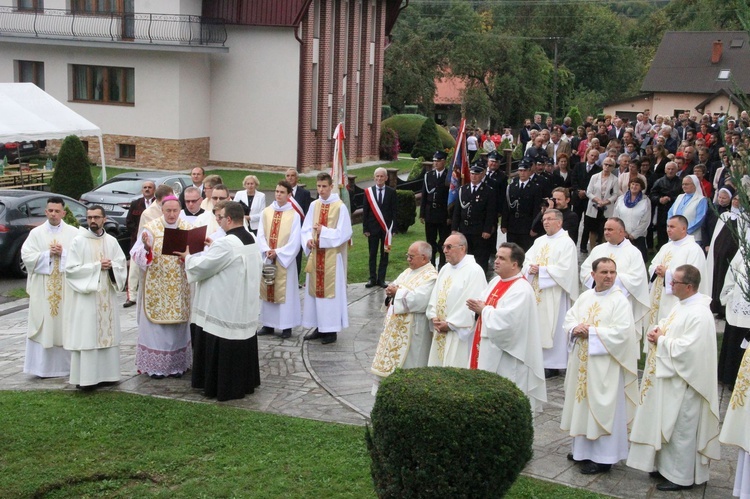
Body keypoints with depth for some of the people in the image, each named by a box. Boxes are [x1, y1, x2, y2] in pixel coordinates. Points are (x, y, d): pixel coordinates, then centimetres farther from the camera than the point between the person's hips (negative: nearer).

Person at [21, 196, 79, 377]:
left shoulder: (73, 233, 4)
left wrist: (63, 253, -14)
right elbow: (26, 256, -2)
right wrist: (48, 254, -11)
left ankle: (67, 365, 9)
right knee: (44, 326, 0)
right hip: (43, 287, 0)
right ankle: (44, 367, 5)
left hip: (67, 286, 0)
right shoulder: (36, 233, 5)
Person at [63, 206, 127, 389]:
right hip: (86, 296, -4)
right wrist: (97, 266, -12)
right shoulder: (78, 241, -3)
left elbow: (122, 264, 9)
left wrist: (111, 266, -12)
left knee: (108, 332, 5)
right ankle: (85, 378, -3)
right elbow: (71, 269, -9)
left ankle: (106, 373, 13)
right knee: (86, 335, -6)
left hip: (107, 296, 4)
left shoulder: (111, 241, 9)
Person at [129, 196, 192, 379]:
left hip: (180, 289, 2)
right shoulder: (151, 229, -5)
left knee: (178, 326, 9)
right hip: (156, 288, -2)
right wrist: (146, 249, -30)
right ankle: (155, 365, 11)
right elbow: (136, 255, -9)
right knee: (155, 326, 2)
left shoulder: (188, 229, 3)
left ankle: (177, 364, 19)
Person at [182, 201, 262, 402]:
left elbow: (201, 266, -15)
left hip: (224, 308, -8)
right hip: (245, 307, 9)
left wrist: (188, 257, 3)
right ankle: (245, 382, 25)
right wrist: (213, 247, 17)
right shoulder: (250, 239, 5)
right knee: (242, 346, 16)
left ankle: (222, 387, 10)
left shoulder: (225, 244, -23)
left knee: (222, 350, 3)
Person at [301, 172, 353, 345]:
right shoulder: (314, 205, 8)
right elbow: (306, 228, 10)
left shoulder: (340, 207, -9)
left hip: (332, 257, -6)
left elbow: (344, 233, -11)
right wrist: (308, 240, -10)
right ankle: (319, 327, 20)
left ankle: (331, 329, 6)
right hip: (315, 255, 6)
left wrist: (323, 232, -16)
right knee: (315, 289, 9)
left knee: (330, 290, -1)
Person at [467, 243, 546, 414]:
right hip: (489, 352, 9)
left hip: (507, 357, -9)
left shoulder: (521, 290, -19)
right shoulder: (496, 281, 11)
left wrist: (483, 309, -14)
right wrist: (478, 307, -5)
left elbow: (506, 320, -29)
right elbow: (486, 306, 19)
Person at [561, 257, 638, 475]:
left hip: (605, 365, -7)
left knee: (602, 408, -1)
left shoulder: (620, 300, -10)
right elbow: (568, 319, 10)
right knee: (582, 403, 14)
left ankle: (603, 458, 6)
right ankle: (582, 448, 28)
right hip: (582, 361, 7)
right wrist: (575, 328, -13)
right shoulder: (585, 297, 10)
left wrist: (590, 331, -17)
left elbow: (621, 332, -19)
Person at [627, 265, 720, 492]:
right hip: (670, 379, 10)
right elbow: (669, 326, 21)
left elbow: (685, 349, -29)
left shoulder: (699, 314, -24)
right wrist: (656, 330, -1)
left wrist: (661, 340, -15)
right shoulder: (682, 305, 8)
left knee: (681, 429, 2)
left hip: (683, 382, -10)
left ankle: (681, 477, 14)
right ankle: (667, 465, 30)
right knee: (668, 425, 18)